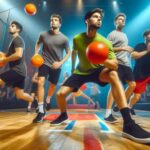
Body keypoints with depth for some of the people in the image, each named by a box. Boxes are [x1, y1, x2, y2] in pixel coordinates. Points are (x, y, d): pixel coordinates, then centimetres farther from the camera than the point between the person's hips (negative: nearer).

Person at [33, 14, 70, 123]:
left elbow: (68, 53, -1)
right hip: (45, 62, 0)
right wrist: (36, 54, -3)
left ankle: (48, 101, 46)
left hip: (56, 65, 1)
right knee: (40, 82, -21)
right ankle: (41, 112, -15)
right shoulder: (43, 35, -5)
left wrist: (60, 63, -14)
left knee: (53, 85, 13)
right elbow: (38, 43, 15)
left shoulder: (64, 38, -9)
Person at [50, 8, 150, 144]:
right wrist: (72, 68, 16)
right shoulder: (77, 39, -9)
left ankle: (129, 125, -37)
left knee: (113, 74, -37)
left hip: (97, 71, -2)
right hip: (80, 72, 2)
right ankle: (63, 116, 25)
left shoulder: (105, 42, -17)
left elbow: (115, 65, -23)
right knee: (60, 94, -12)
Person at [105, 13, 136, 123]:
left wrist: (130, 51, 13)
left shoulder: (125, 35, 26)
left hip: (126, 64, 9)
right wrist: (122, 48, -17)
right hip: (117, 64, -9)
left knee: (132, 85, 9)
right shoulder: (112, 34, 1)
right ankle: (108, 114, -13)